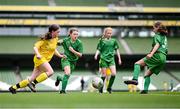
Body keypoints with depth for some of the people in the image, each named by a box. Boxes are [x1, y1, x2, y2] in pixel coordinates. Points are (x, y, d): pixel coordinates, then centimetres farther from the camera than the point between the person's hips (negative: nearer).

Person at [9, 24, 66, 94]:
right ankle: (33, 83, -25)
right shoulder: (45, 39, -11)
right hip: (40, 58, -8)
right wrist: (38, 54, -32)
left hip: (45, 60, 8)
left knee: (32, 79, 2)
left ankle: (13, 87, 10)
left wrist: (60, 55, 15)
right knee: (50, 72, -29)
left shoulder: (55, 39, 12)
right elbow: (35, 47, -15)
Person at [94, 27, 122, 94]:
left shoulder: (113, 41, 9)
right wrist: (96, 55, -17)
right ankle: (100, 88, 13)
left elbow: (117, 50, 14)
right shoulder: (102, 40, 2)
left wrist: (119, 59, 12)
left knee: (114, 73, -13)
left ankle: (109, 87, 3)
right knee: (104, 75, -2)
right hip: (103, 59, -2)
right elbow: (98, 49, 1)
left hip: (111, 59, 2)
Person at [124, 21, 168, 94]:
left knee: (137, 63, -11)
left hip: (157, 56, -9)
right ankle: (145, 90, 3)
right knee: (147, 74, 15)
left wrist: (151, 54, -30)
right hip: (163, 59, 9)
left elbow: (157, 45, -17)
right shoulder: (164, 37, 27)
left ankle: (135, 79, -31)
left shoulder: (157, 35, 2)